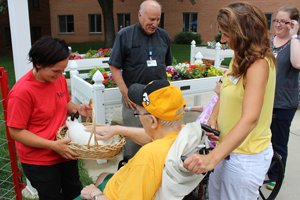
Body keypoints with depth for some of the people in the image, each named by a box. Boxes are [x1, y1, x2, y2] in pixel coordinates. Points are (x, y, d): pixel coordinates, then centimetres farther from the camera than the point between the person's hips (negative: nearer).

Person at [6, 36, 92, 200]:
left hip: (65, 152, 6)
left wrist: (77, 109, -10)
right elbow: (16, 132, -20)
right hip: (39, 161, -6)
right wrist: (53, 145, -26)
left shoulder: (59, 79, -5)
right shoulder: (22, 91, -25)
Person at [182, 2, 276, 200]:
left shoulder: (258, 64, -24)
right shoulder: (241, 58, 5)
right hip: (230, 147, 8)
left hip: (246, 156, -8)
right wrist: (213, 120, -13)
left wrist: (212, 158, -44)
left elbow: (250, 118, -35)